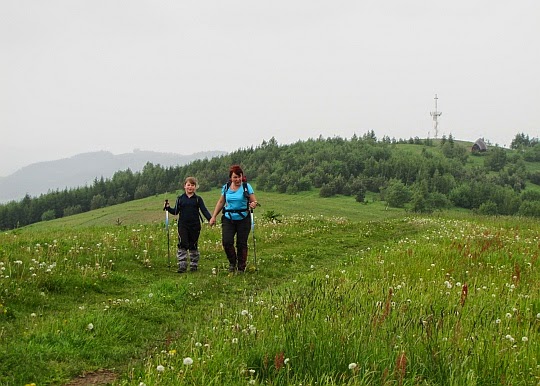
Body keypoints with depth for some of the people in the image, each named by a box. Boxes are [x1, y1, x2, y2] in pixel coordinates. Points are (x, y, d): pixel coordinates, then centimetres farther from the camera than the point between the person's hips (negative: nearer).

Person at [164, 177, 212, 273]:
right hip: (183, 225, 0)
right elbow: (175, 211, 10)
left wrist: (210, 219, -17)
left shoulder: (198, 199, 4)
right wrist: (168, 208, -8)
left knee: (193, 246, 7)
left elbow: (204, 210, -3)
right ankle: (182, 266, -6)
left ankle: (194, 265, 18)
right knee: (182, 245, -8)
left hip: (195, 226, 0)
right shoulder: (180, 199, 8)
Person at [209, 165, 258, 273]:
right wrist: (214, 216, 11)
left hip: (243, 219, -2)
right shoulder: (226, 187, 5)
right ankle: (232, 262, 14)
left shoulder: (247, 187, -3)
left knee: (242, 244, 1)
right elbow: (221, 202, 14)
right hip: (228, 219, 2)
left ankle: (241, 268, 15)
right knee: (226, 242, -11)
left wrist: (253, 204, -28)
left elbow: (254, 201, -4)